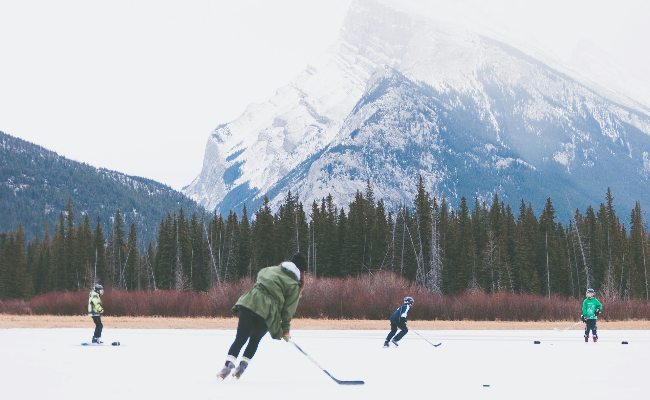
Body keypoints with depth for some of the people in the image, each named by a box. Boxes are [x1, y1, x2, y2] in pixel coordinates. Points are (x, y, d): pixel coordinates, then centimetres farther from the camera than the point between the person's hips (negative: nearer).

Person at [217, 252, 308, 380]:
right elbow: (288, 309, 4)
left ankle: (228, 365, -13)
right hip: (267, 313, -3)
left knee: (241, 338, 2)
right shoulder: (294, 285, 6)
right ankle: (242, 366, 14)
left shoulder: (270, 270, 20)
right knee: (255, 340, 19)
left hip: (248, 303, 3)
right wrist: (286, 329, 13)